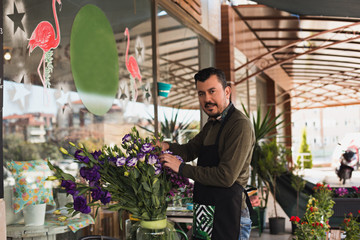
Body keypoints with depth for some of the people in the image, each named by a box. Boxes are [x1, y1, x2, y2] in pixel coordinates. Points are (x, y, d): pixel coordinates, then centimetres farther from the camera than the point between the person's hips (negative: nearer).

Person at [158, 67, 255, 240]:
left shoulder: (240, 125, -18)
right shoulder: (212, 124, 14)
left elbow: (226, 177, -24)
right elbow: (190, 150, 21)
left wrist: (182, 168, -18)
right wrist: (167, 147, -1)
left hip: (227, 214, -9)